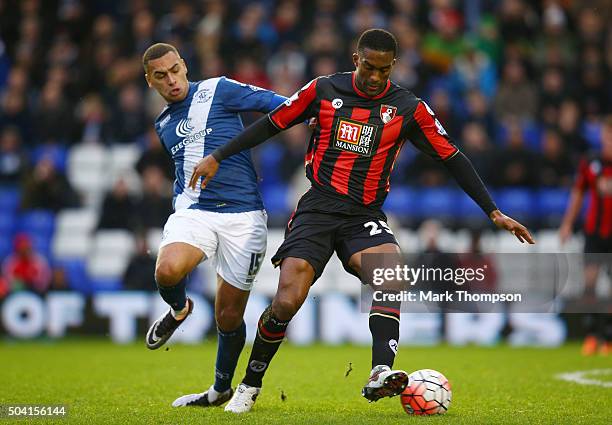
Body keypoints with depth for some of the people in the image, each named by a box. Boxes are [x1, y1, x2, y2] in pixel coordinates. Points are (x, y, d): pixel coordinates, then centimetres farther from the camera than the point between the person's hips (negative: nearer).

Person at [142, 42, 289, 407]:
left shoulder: (218, 91, 2)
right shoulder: (164, 125, 19)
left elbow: (276, 104, -3)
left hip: (243, 214, -3)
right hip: (194, 210, 3)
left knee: (229, 317, 1)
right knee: (167, 271, -30)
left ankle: (222, 390, 26)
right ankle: (179, 310, 6)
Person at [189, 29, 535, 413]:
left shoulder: (408, 108, 1)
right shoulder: (323, 90, 2)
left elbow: (452, 157, 5)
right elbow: (272, 124, 12)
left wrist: (494, 212, 2)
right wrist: (217, 157, 10)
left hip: (365, 216, 1)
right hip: (317, 209, -1)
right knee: (286, 302, -15)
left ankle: (380, 374, -41)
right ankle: (250, 385, 7)